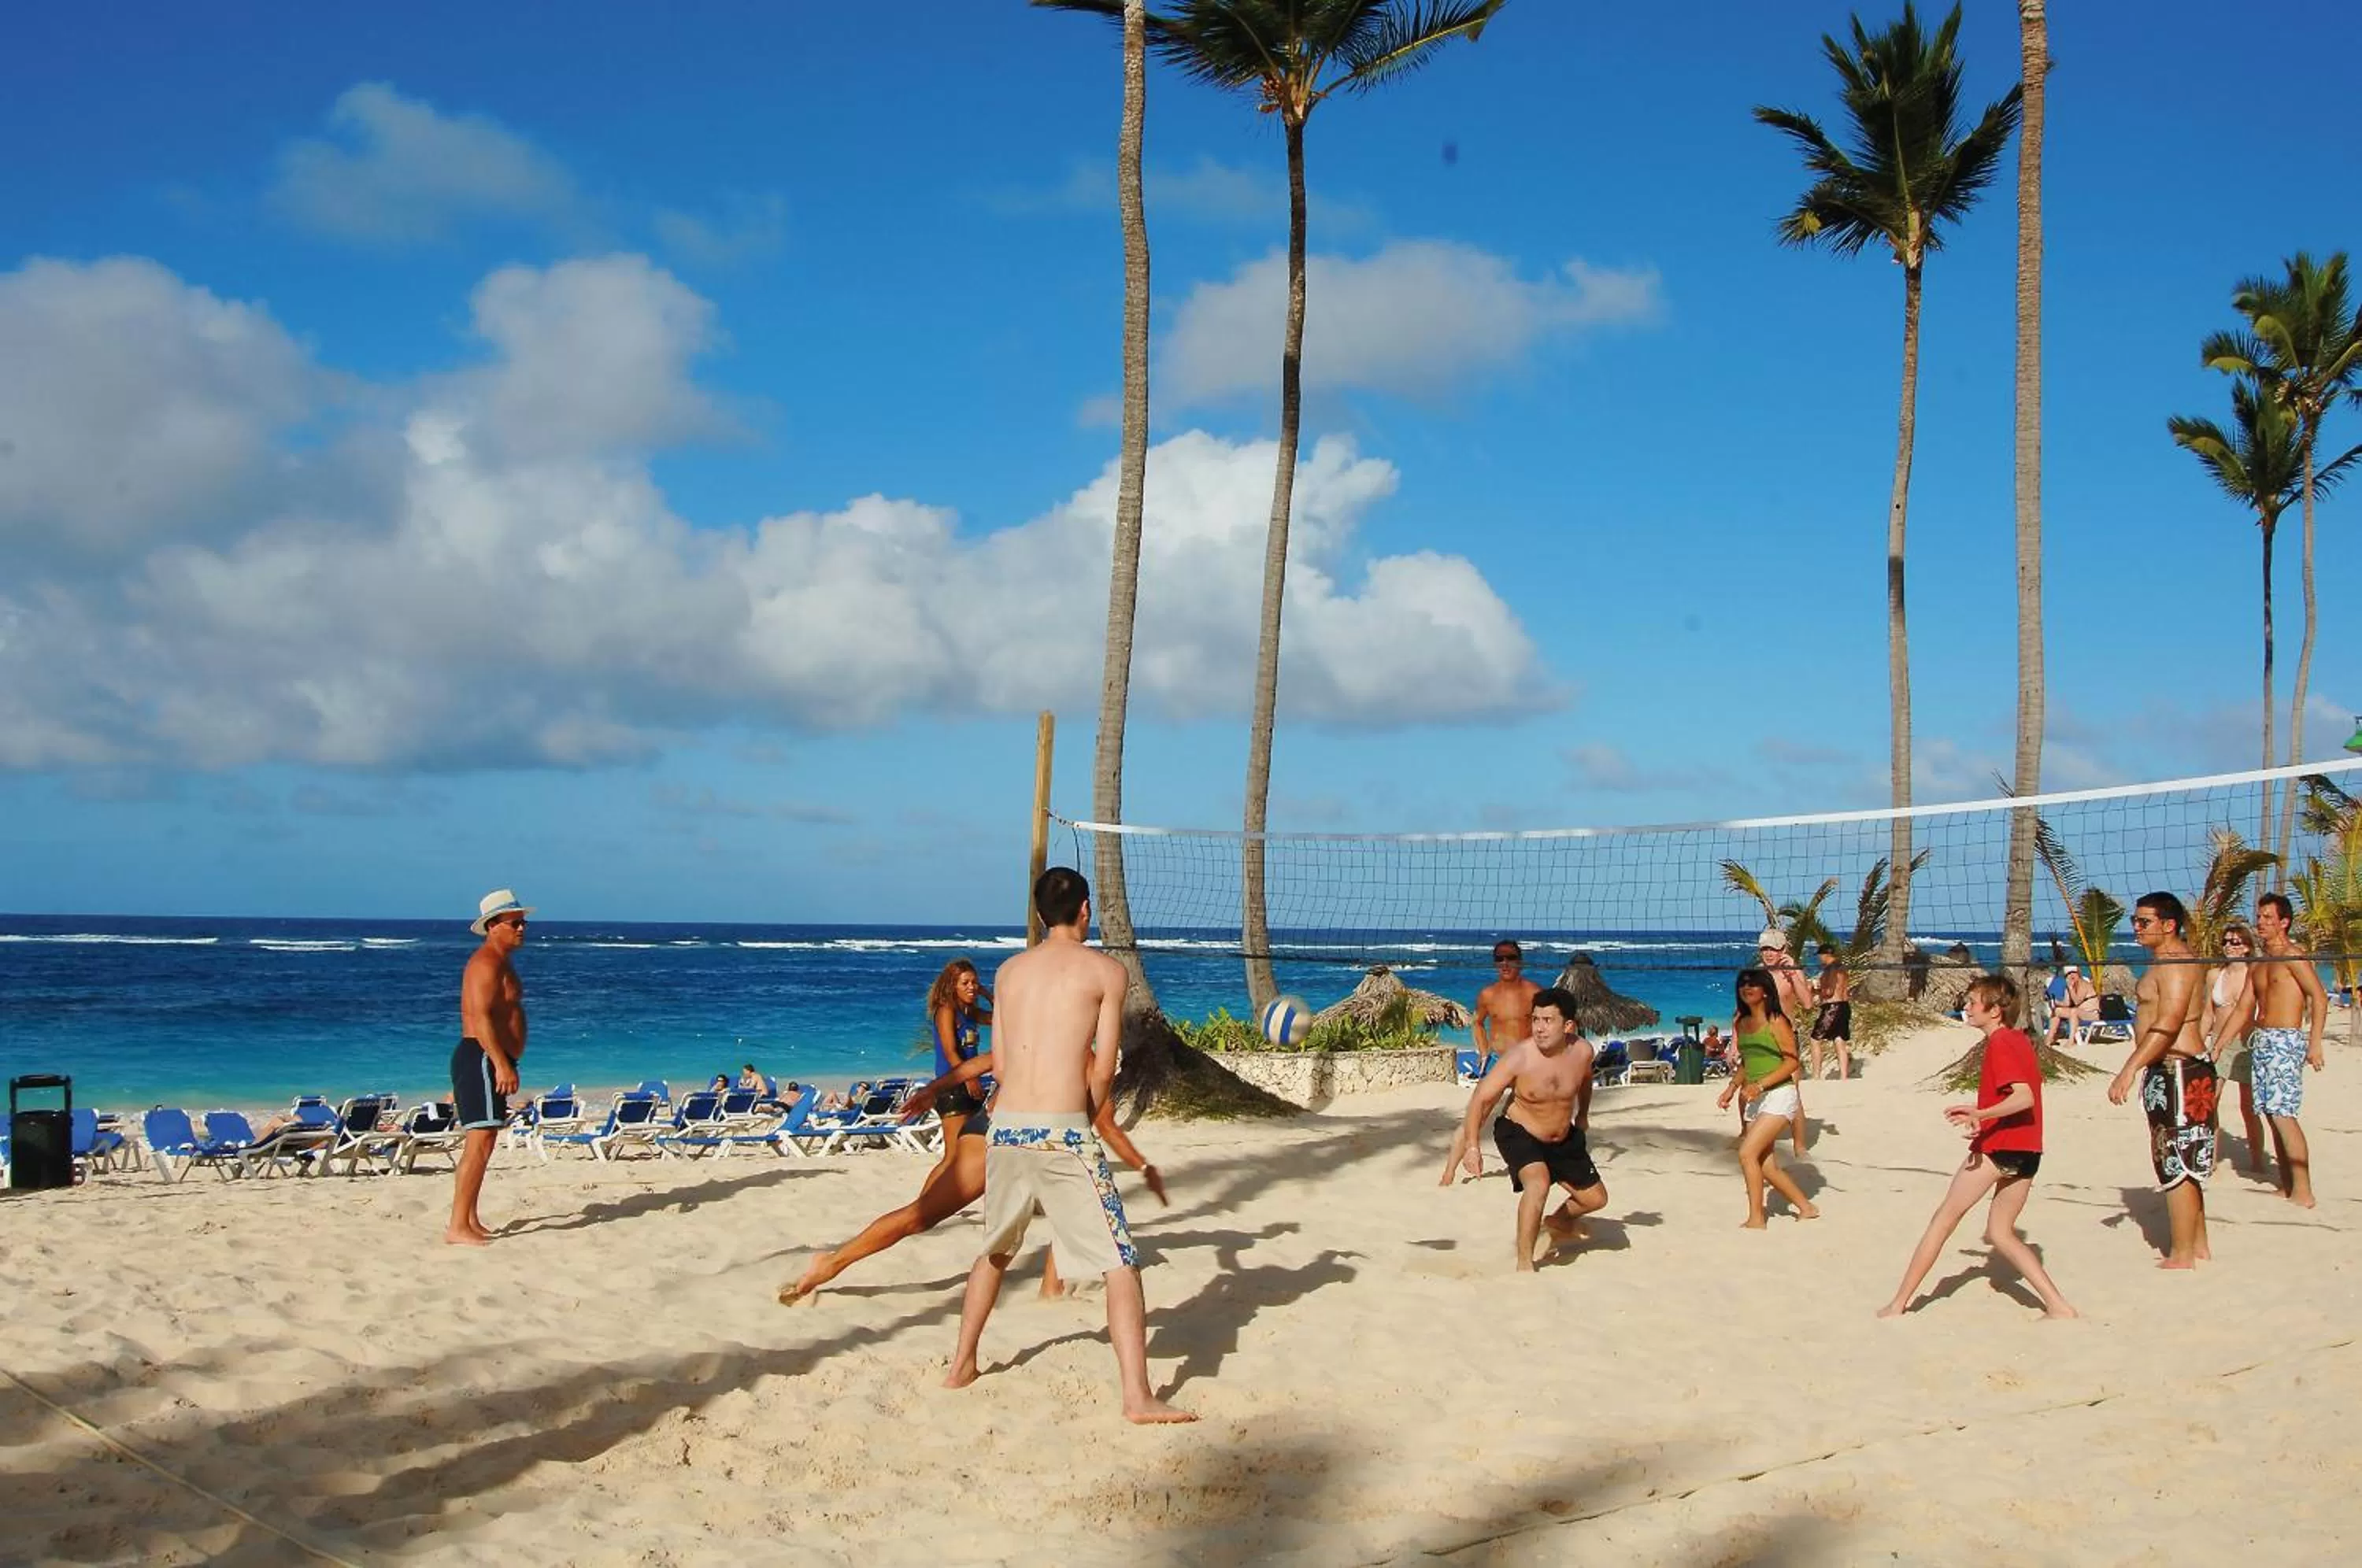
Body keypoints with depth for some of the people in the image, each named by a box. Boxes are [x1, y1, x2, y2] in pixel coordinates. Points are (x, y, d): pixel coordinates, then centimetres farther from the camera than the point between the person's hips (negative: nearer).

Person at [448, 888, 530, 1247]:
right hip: (481, 1059, -11)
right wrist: (502, 1064, -28)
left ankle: (470, 1221, 22)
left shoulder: (500, 962, 19)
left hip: (489, 1062, 11)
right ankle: (458, 1227, -15)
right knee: (480, 1142, -14)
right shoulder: (486, 963, -14)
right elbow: (480, 1017, -23)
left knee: (480, 1143, 15)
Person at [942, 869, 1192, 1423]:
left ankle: (962, 1365, 35)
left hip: (1006, 1128, 5)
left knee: (995, 1250, 27)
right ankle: (1137, 1395, -9)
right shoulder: (1105, 969, 1)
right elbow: (1103, 1070, -1)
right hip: (1063, 1132, -5)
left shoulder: (1009, 970, 14)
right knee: (1120, 1263, -1)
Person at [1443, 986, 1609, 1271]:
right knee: (1538, 1184, -33)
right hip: (1519, 1133, -5)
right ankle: (1524, 1262, -21)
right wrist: (1472, 1147, -28)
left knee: (1596, 1198, 13)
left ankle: (1559, 1222, 47)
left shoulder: (1582, 1050, -16)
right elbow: (1482, 1098, -21)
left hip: (1564, 1138, 5)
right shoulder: (1519, 1057, -28)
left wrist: (1583, 1115, 25)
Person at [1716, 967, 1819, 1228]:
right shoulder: (1741, 1024, 12)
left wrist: (1760, 1085, -21)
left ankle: (1756, 1220, -10)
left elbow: (1792, 1062, -13)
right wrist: (1732, 1087, 6)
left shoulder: (1776, 1022, -9)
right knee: (1766, 1166, 8)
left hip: (1778, 1095, -8)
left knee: (1747, 1153, -17)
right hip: (1755, 1100, 8)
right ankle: (1806, 1208, 25)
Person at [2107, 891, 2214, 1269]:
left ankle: (2181, 1258, -2)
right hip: (2170, 1071, 11)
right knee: (2186, 1166, 17)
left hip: (2177, 1072, -11)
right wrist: (2138, 1069, 23)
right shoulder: (2167, 961, 17)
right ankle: (2198, 1247, 26)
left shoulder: (2176, 962, -16)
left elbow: (2167, 1024, -26)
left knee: (2176, 1165, -7)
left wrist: (2130, 1070, -30)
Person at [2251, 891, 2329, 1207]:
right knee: (2272, 1116, 9)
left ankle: (2303, 1193, -12)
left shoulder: (2293, 956, -9)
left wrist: (2315, 1043, -20)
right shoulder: (2262, 962, 16)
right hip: (2262, 1040, 9)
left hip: (2286, 1041, -9)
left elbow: (2319, 997, -15)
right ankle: (2286, 1187, 15)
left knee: (2283, 1115, -14)